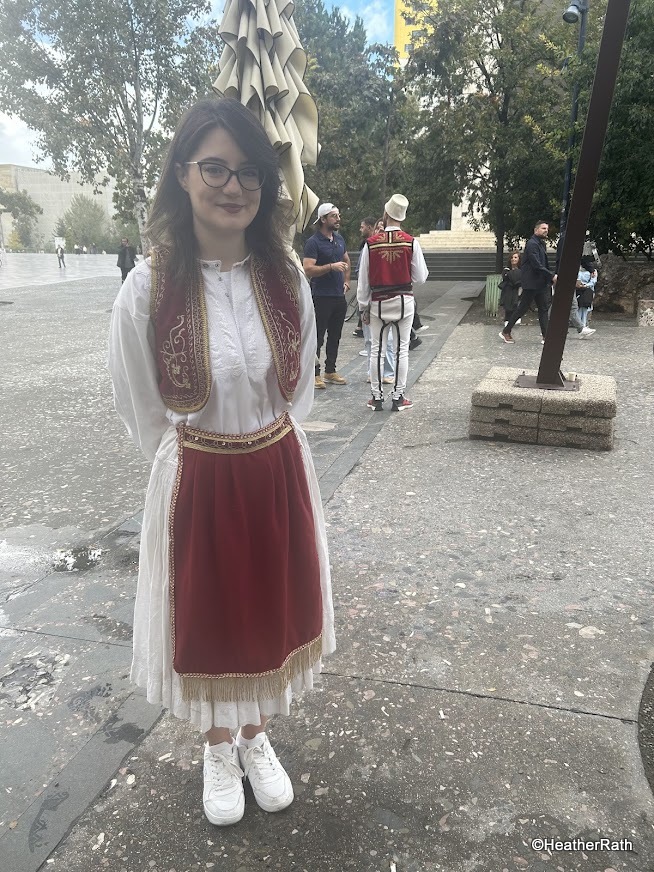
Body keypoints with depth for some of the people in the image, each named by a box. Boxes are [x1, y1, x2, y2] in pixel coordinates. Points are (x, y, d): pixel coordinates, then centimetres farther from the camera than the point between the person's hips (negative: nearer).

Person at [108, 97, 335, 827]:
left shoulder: (285, 277, -5)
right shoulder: (151, 285, -15)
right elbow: (142, 413, -3)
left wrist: (268, 449, 9)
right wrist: (202, 458, 6)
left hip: (280, 475, 3)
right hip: (196, 483, -2)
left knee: (271, 612, 19)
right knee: (206, 620, 17)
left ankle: (256, 738, 48)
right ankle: (218, 748, 46)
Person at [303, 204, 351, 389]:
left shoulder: (339, 239, 13)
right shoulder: (313, 242, -10)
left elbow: (346, 261, 30)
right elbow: (308, 270, -19)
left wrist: (346, 280, 18)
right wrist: (331, 266, -23)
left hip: (339, 296, 7)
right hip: (321, 297, -7)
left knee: (335, 336, 13)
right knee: (318, 337, -2)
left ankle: (330, 371, 23)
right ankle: (315, 374, 5)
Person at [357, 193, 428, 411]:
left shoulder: (371, 243, -4)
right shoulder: (411, 242, -6)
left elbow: (363, 280, -1)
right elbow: (421, 276, -2)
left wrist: (364, 307, 9)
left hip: (378, 303, 0)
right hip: (404, 301, 0)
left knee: (377, 350, 8)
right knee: (401, 350, 6)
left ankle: (377, 397, 13)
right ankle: (398, 397, 11)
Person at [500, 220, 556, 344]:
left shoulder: (542, 244, 16)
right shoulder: (532, 244, -14)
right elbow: (537, 265, -22)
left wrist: (550, 278, 10)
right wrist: (552, 276, -20)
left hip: (541, 283, 9)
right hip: (531, 283, -9)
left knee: (544, 308, 5)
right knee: (522, 308, -2)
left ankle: (545, 336, 6)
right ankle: (506, 331, 10)